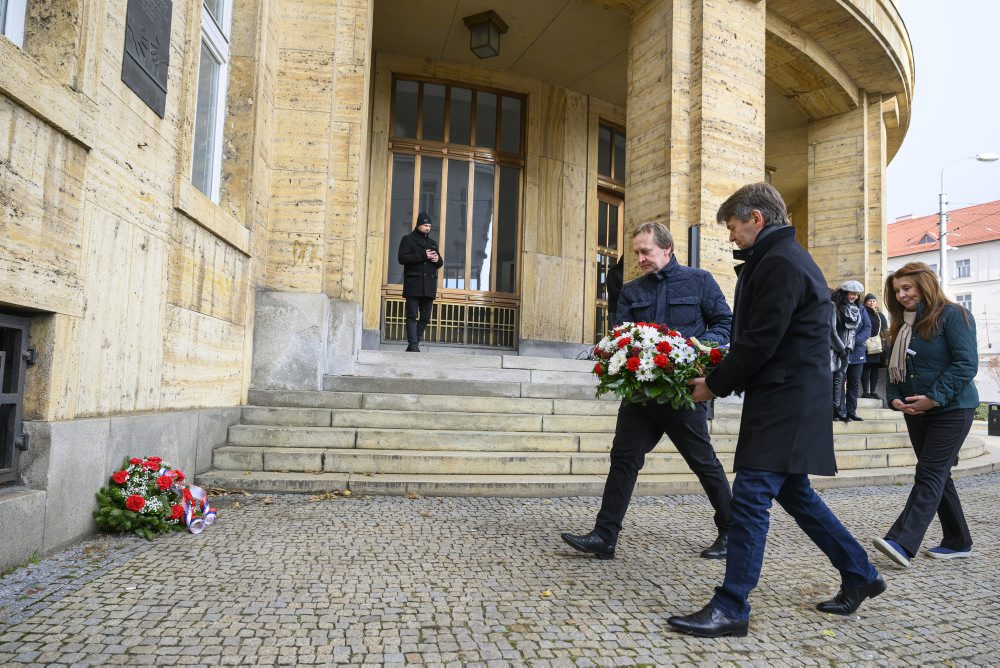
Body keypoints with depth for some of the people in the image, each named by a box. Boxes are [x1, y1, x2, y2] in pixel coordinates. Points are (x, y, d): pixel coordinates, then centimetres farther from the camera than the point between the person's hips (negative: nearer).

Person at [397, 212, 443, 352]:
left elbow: (440, 262, 24)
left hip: (429, 285, 6)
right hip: (413, 284, -5)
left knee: (425, 317, 5)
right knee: (412, 315, -8)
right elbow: (402, 258, -10)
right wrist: (423, 256, -15)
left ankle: (413, 344, 12)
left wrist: (437, 259, -1)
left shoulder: (432, 242, 20)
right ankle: (413, 344, -9)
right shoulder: (408, 239, 4)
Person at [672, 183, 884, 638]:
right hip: (789, 399, 11)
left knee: (751, 497, -8)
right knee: (793, 492, 19)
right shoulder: (784, 258, 19)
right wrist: (719, 376, 12)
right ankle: (859, 575, 32)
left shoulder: (779, 263, -15)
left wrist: (715, 385, -9)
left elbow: (760, 342, -20)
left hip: (784, 400, -11)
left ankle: (731, 609, -1)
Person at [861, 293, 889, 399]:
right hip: (866, 346, -5)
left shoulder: (880, 315, 17)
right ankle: (865, 392, -1)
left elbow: (886, 330, 18)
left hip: (878, 346, 5)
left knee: (875, 368, 8)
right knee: (866, 368, -5)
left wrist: (885, 345, 10)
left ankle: (873, 391, 13)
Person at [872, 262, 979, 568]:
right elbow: (895, 367, 13)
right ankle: (958, 542, 23)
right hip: (916, 413, 8)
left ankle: (902, 543, -18)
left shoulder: (952, 315, -9)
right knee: (937, 476, 12)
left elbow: (966, 363, -16)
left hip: (951, 410, -8)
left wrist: (935, 397, -22)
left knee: (929, 475, -11)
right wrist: (895, 398, -4)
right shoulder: (903, 324, 13)